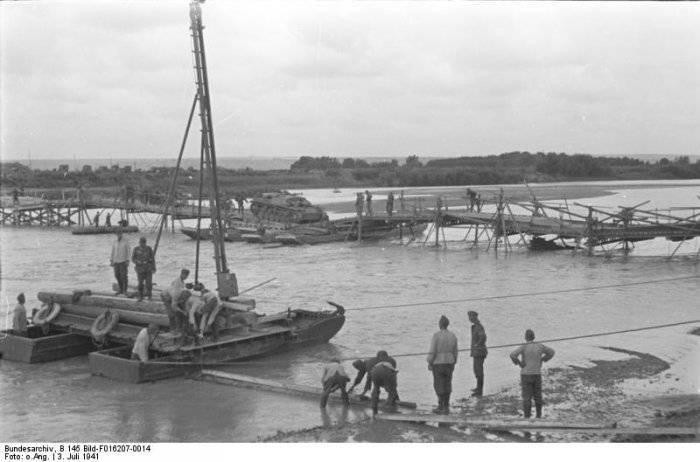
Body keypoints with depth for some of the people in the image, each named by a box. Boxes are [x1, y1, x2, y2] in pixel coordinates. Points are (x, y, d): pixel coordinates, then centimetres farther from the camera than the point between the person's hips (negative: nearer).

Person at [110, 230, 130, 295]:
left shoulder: (126, 241, -4)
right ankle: (121, 289, 15)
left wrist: (127, 261, -12)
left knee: (124, 276, -7)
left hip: (123, 261, -5)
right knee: (117, 275, 5)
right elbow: (112, 252, 11)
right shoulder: (115, 242, 10)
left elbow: (128, 251, -6)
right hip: (116, 261, 5)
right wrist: (111, 261, 5)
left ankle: (124, 290, 0)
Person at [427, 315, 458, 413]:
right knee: (447, 384, 10)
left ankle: (441, 407, 4)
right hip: (449, 363, 5)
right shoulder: (453, 336, 1)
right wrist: (453, 364, 17)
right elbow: (455, 351, 7)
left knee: (439, 385, 2)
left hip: (438, 363, -5)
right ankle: (446, 407, 13)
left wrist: (429, 363, -6)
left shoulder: (436, 335, -16)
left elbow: (432, 351, -16)